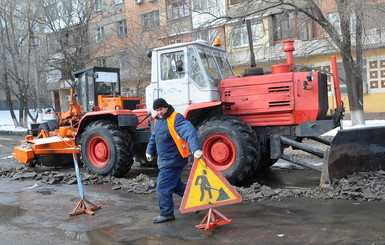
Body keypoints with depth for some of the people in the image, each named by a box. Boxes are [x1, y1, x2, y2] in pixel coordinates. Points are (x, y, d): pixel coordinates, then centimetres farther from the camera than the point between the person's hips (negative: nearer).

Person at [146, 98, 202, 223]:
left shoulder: (176, 119, -19)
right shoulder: (158, 120, 12)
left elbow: (189, 132, -34)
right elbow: (154, 136, 27)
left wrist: (196, 148, -48)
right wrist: (150, 151, 34)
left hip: (172, 160, -10)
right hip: (164, 160, 10)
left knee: (163, 187, -4)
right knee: (175, 185, 20)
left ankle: (166, 213, 11)